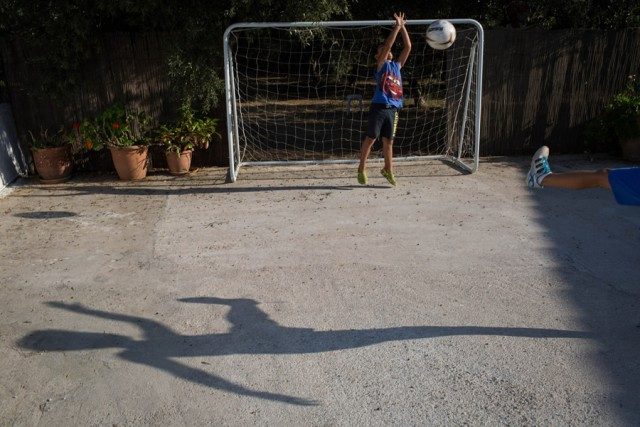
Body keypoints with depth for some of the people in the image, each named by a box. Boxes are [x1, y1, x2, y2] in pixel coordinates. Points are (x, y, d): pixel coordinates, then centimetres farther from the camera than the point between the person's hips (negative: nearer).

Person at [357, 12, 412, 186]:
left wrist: (403, 27, 8)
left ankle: (388, 169, 22)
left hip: (392, 109, 5)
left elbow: (408, 47, 12)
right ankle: (361, 169, 9)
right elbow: (387, 45, -11)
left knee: (388, 140, 11)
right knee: (370, 138, -1)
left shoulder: (397, 65, 17)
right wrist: (397, 27, -8)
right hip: (379, 108, -5)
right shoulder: (381, 65, 3)